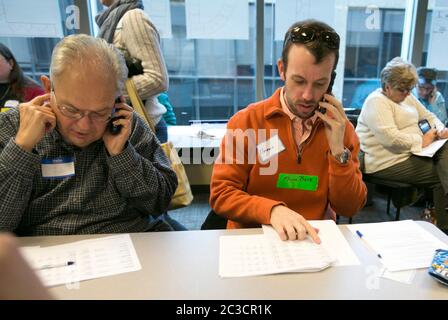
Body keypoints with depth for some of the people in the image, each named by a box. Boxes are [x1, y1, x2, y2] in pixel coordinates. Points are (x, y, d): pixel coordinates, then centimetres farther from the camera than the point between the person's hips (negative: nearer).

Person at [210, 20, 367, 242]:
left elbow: (349, 208, -1)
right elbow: (221, 194, -10)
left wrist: (338, 150, -13)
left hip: (315, 239, 3)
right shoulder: (245, 122, -8)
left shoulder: (341, 128, 0)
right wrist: (272, 210, -26)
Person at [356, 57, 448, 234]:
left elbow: (428, 116, 25)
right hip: (388, 163, -9)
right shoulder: (376, 102, -13)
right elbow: (390, 138, -26)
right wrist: (421, 140, -16)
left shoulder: (406, 97, 17)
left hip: (411, 152, 9)